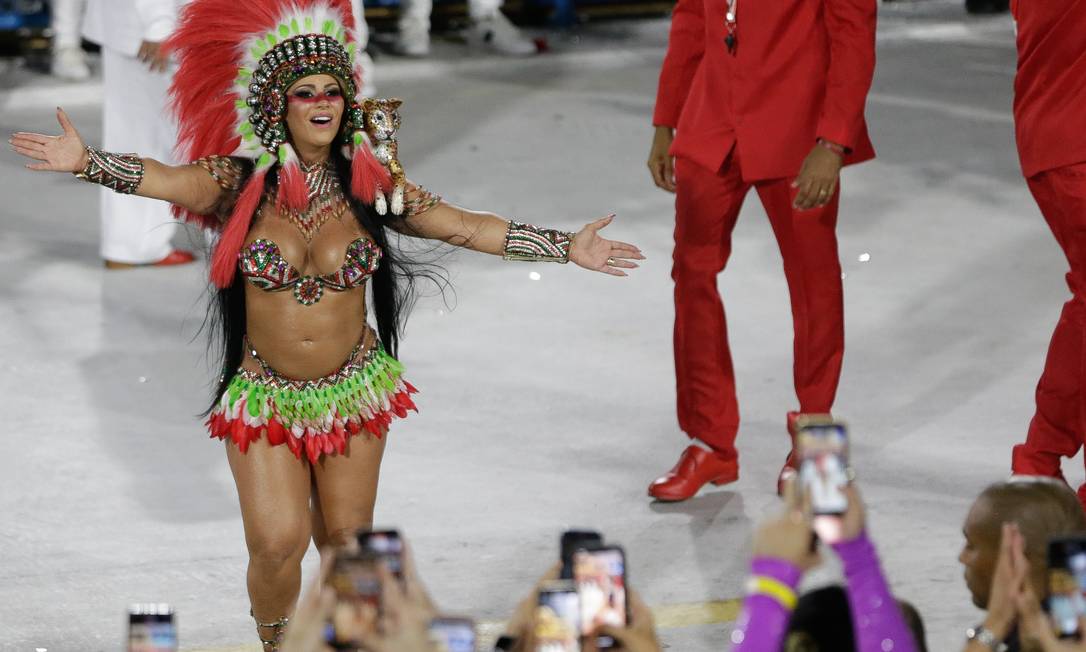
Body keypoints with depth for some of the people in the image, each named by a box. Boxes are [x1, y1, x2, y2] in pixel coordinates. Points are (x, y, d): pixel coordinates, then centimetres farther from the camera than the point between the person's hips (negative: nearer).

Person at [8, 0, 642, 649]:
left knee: (346, 535, 9)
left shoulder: (371, 184, -4)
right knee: (278, 543, -12)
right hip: (266, 395, -2)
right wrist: (85, 161, -42)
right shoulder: (242, 182, -9)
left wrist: (566, 246, -5)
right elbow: (163, 180, -25)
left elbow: (467, 227, -1)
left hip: (354, 392, 2)